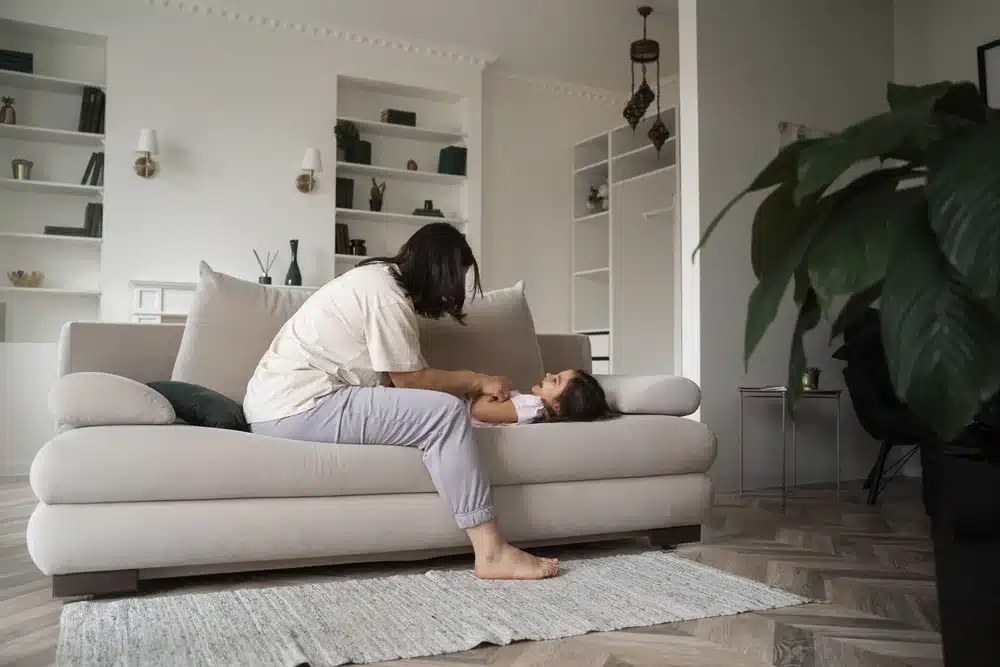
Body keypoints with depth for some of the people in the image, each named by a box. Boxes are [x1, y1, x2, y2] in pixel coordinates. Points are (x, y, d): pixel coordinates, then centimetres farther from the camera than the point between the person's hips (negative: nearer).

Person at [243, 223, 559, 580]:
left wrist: (469, 383, 11)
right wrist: (478, 381, 1)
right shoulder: (386, 293, -14)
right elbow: (409, 379, -11)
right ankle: (490, 552, -15)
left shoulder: (376, 276, 17)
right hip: (297, 408, -10)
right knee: (444, 413, -16)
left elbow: (397, 376, 15)